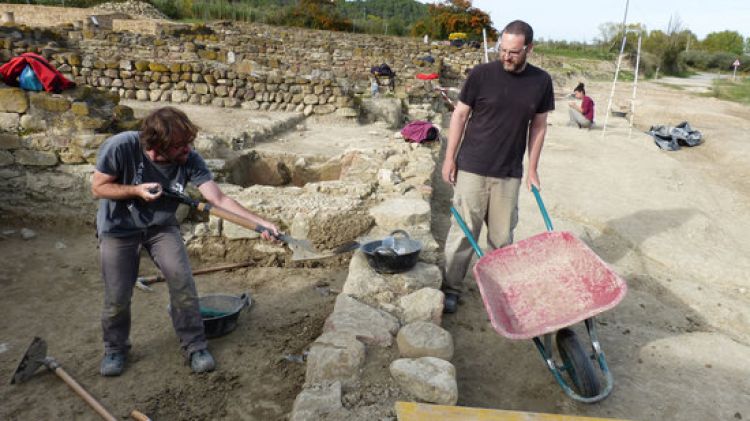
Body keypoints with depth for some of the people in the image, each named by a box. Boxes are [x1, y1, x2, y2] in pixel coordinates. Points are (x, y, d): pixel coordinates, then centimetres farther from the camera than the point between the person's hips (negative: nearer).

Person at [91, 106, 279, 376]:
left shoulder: (190, 160, -23)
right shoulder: (120, 147, -28)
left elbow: (219, 199, -27)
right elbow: (98, 188, -14)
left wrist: (261, 223, -36)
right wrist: (136, 190, -30)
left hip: (161, 226, 2)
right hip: (118, 228, -1)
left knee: (183, 282, -11)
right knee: (117, 296, 1)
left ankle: (195, 346, 7)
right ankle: (115, 349, 30)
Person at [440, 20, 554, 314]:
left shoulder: (541, 82, 2)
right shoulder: (481, 74, -6)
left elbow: (538, 126, 9)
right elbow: (460, 115, 0)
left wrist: (532, 169, 7)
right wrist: (450, 158, -3)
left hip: (510, 174, 2)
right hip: (472, 168, -2)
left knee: (502, 237, 10)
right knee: (463, 231, 3)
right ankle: (452, 288, 17)